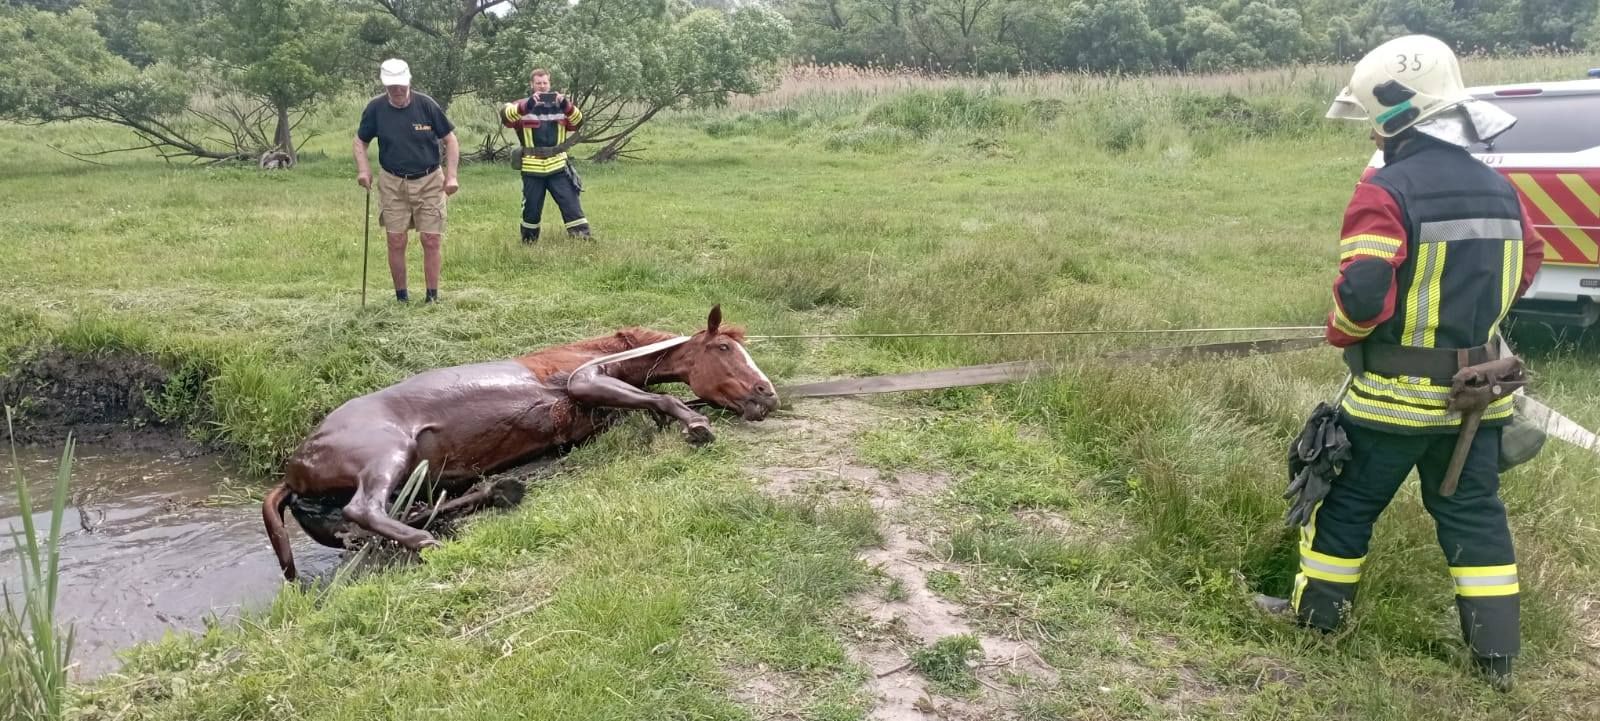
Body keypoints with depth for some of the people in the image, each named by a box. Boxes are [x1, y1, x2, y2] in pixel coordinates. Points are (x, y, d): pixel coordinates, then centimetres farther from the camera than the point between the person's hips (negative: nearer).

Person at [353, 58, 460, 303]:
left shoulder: (426, 105, -9)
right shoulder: (375, 108, -4)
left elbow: (450, 140, -1)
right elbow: (361, 141, 10)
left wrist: (451, 175, -9)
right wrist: (363, 168, -7)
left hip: (429, 181, -1)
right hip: (393, 183, 2)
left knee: (432, 240, -4)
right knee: (396, 242, 2)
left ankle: (433, 296, 6)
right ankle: (401, 297, 13)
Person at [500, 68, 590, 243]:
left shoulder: (560, 106, 10)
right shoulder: (522, 106, 1)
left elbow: (578, 121, -5)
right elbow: (505, 115, -20)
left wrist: (567, 106, -26)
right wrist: (527, 105, -38)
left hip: (557, 167, 1)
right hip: (532, 169, -1)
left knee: (571, 204, -4)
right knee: (531, 209, 8)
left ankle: (583, 238, -2)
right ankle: (528, 242, 25)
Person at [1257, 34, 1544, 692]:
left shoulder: (1388, 191, -20)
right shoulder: (1498, 188, 6)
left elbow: (1362, 292, -26)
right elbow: (1526, 265, 20)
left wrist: (1340, 333, -6)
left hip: (1398, 390, -6)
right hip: (1475, 388, 6)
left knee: (1348, 501, 12)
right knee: (1472, 512, 15)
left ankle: (1318, 610, 27)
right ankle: (1496, 654, 20)